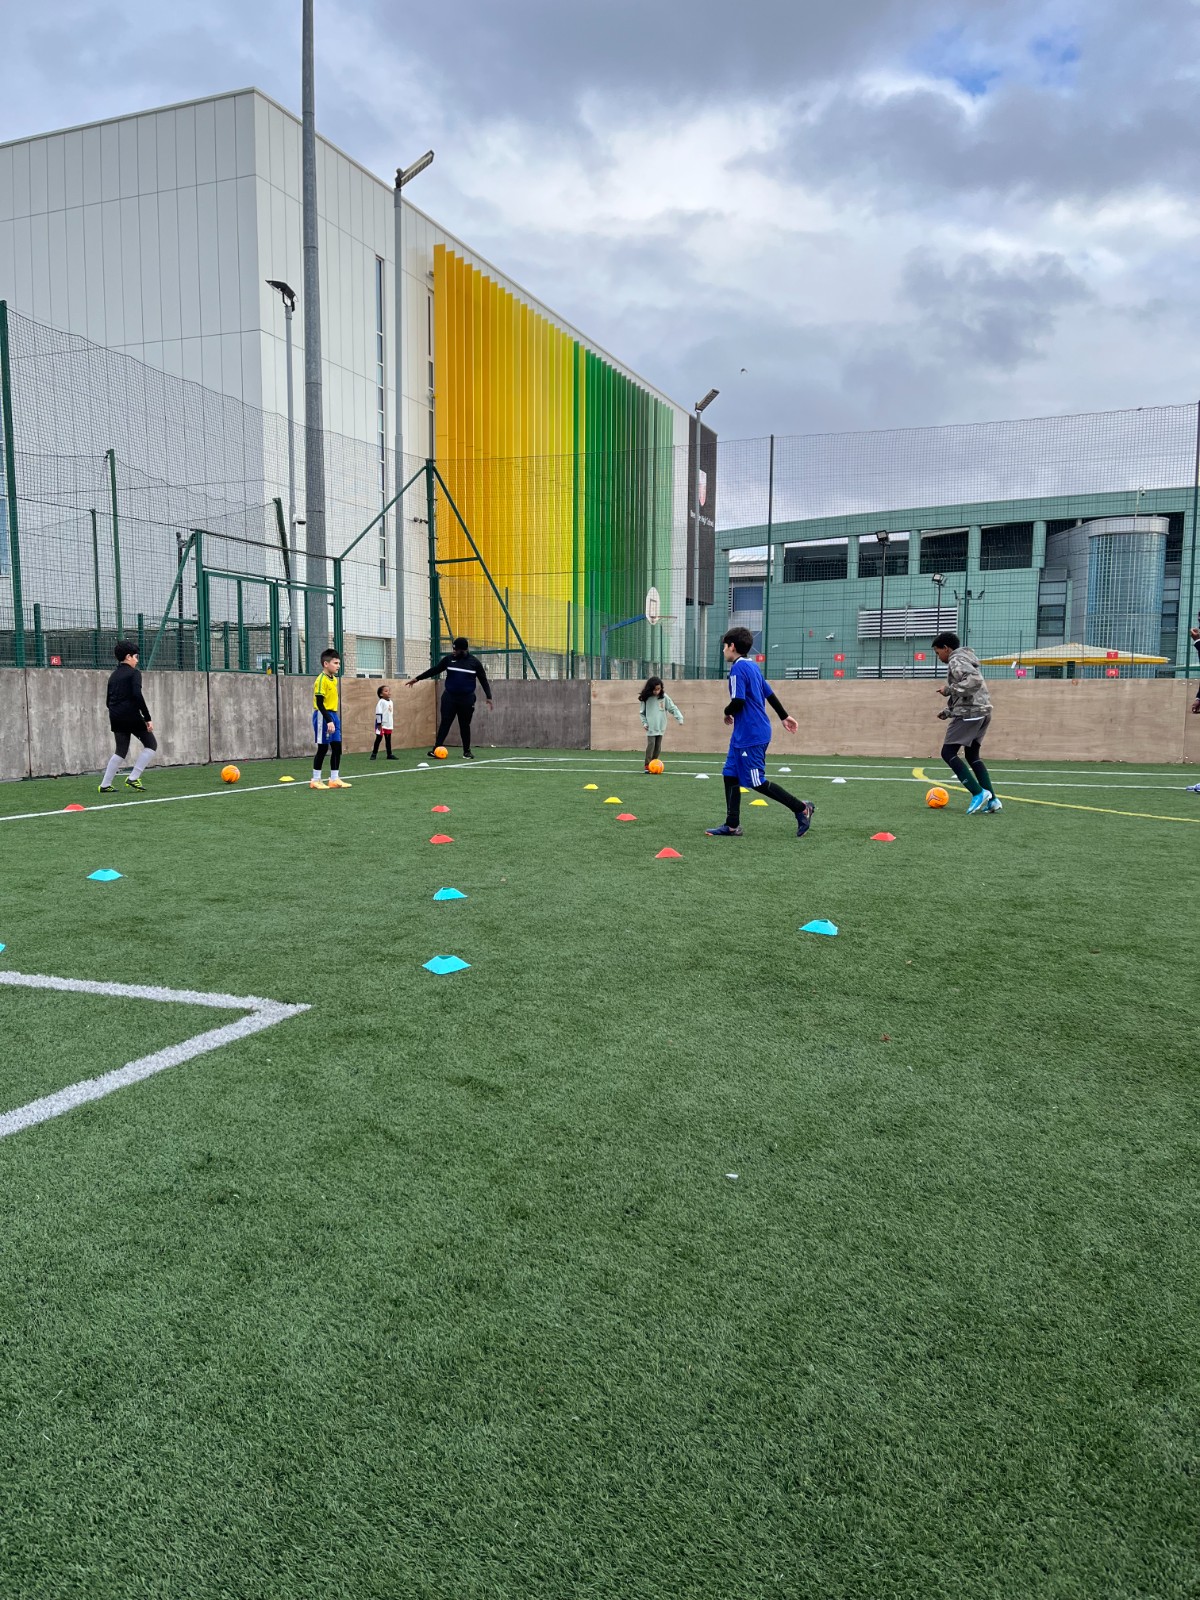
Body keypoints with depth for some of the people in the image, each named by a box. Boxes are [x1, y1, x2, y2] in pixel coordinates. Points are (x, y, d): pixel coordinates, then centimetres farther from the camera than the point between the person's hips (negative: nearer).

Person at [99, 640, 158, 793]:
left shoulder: (113, 676, 16)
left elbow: (108, 701, 18)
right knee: (151, 745, 6)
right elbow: (137, 695, -19)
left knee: (121, 750, 16)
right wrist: (148, 718, -18)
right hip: (131, 716, -8)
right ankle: (133, 778, -2)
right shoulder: (134, 673, -6)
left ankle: (105, 785, 11)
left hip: (116, 717, 8)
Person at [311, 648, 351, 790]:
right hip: (323, 716, -9)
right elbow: (319, 703, -20)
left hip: (333, 715, 9)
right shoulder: (321, 680, -16)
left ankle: (335, 779, 16)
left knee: (337, 748, 8)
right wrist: (328, 721, -24)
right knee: (323, 748, -3)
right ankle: (316, 780, 7)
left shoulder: (334, 679, 12)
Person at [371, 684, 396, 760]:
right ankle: (374, 754, 6)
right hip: (382, 724, -7)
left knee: (388, 740, 10)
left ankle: (389, 754, 15)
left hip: (389, 725, 7)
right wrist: (379, 724, -21)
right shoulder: (381, 702, -13)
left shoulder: (391, 702, 11)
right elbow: (378, 713, -17)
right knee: (378, 739, -2)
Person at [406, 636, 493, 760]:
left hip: (467, 699, -1)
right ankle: (436, 749, -7)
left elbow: (483, 680, 4)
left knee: (465, 725, 4)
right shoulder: (449, 659, 3)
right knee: (444, 723, -5)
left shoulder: (475, 662, 0)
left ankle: (467, 751, 15)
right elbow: (434, 670, 9)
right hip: (449, 697, 1)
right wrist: (417, 679, 8)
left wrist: (488, 697, -3)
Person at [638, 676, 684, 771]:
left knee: (658, 746, 6)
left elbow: (673, 708, -5)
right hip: (651, 727, -2)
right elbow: (642, 712, 6)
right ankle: (647, 765, -8)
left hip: (661, 727, 2)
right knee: (651, 744, -11)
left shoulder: (664, 697, -3)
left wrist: (680, 718, -16)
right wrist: (644, 722, -4)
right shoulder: (646, 698, -4)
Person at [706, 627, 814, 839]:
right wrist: (784, 716, 31)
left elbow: (738, 702, -24)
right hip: (742, 734, 10)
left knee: (757, 782, -5)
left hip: (751, 736, -10)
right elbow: (769, 693, 22)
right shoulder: (752, 666, 14)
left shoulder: (738, 668, -15)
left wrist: (728, 712, -3)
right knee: (730, 775, 8)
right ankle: (732, 825, 10)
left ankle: (801, 808, 5)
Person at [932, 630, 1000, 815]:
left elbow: (975, 680, -25)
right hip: (983, 712, 10)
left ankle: (978, 793, -14)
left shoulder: (956, 661, -8)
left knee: (948, 753, -6)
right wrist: (948, 711, 18)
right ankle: (991, 800, 10)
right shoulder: (963, 660, 24)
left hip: (969, 713, -10)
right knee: (972, 754, 17)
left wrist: (949, 689, -17)